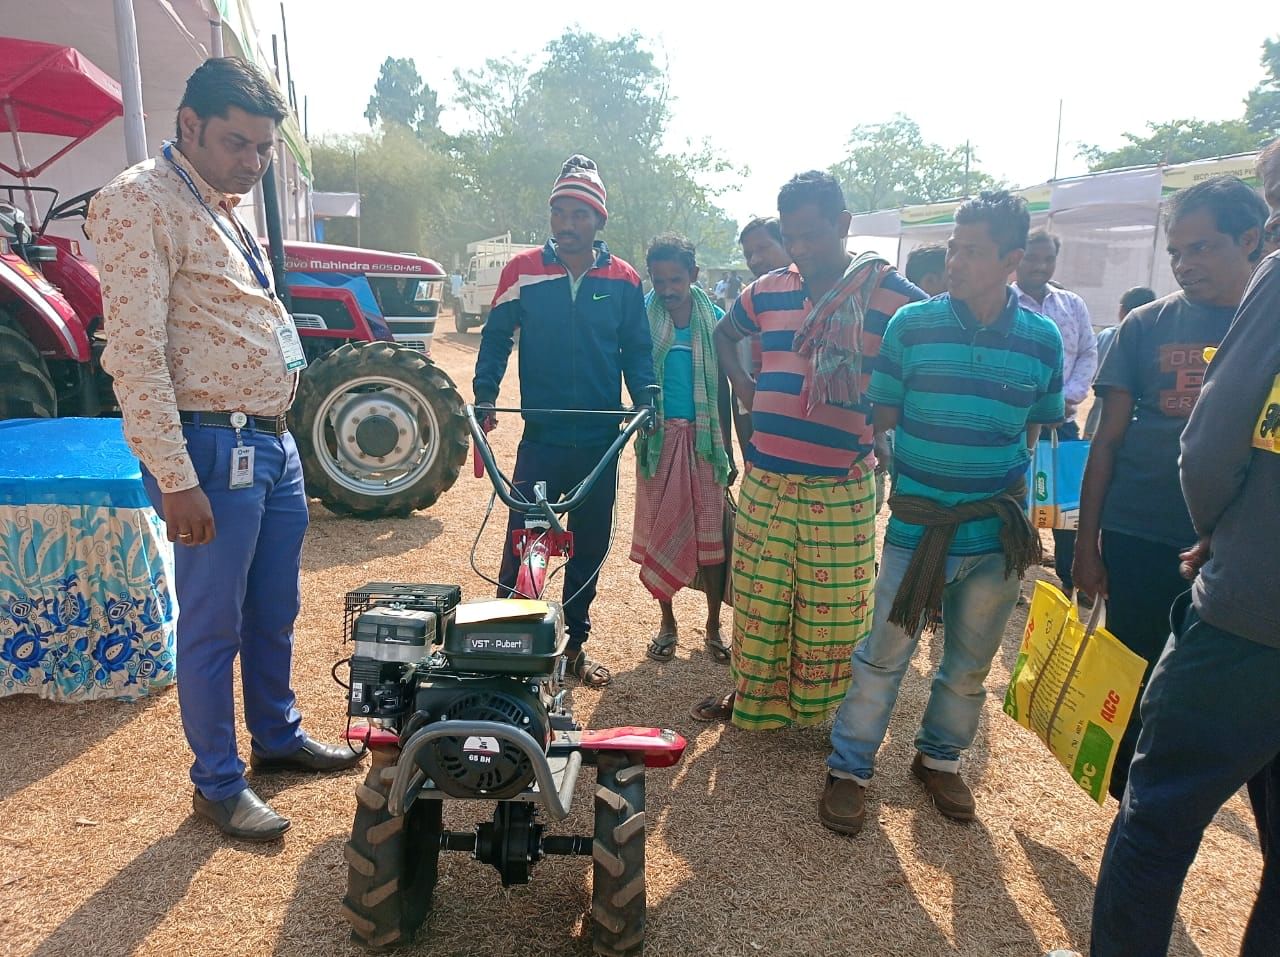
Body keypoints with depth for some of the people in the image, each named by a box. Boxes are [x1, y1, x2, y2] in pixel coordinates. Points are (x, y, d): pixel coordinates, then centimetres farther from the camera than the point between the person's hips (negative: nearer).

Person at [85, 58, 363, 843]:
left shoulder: (227, 207, 16)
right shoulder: (140, 202, -12)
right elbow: (135, 354, -19)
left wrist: (280, 438, 19)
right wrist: (175, 480, -21)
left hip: (274, 440, 9)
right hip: (214, 450, -8)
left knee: (275, 612, 19)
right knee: (213, 626, 5)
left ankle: (279, 738, 37)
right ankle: (218, 785, 22)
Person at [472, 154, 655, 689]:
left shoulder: (622, 279, 4)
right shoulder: (523, 270, 1)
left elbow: (636, 351, 8)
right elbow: (496, 337, 5)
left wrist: (648, 402, -7)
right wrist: (484, 394, -10)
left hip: (600, 442, 2)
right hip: (541, 437, -2)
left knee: (590, 546, 11)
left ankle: (575, 645, 27)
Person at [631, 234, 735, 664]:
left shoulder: (714, 320, 2)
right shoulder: (642, 318, -2)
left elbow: (723, 389, 7)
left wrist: (728, 449, 8)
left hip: (703, 438, 1)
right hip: (659, 436, 0)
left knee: (711, 534, 4)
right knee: (660, 532, 7)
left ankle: (714, 626, 19)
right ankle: (667, 623, 24)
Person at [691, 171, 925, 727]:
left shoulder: (891, 295, -7)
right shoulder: (768, 291, 8)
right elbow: (724, 334, 27)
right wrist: (742, 384, 10)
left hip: (839, 489, -4)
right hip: (764, 479, 4)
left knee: (833, 608, 7)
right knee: (756, 596, 15)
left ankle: (833, 715, 28)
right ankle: (753, 694, 36)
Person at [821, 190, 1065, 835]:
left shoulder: (1042, 339, -2)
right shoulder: (912, 324, -6)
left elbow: (1037, 430, 11)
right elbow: (882, 418, 1)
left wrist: (1012, 495, 6)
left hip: (998, 535, 2)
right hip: (918, 527, -2)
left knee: (970, 664, 17)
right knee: (883, 655, 6)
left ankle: (941, 759, 40)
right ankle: (848, 768, 24)